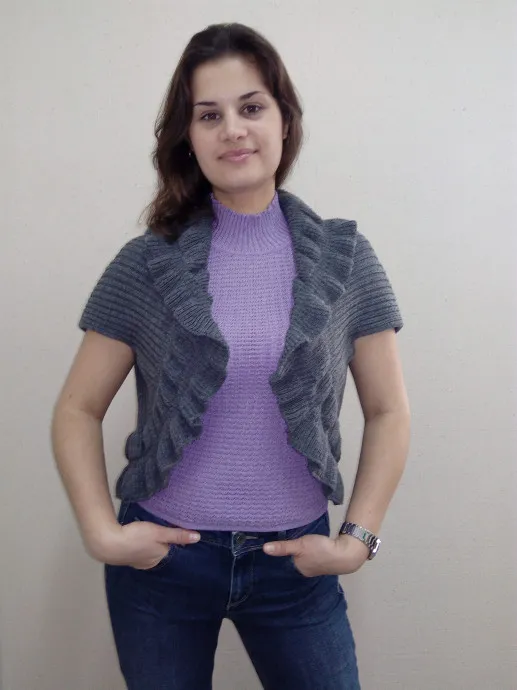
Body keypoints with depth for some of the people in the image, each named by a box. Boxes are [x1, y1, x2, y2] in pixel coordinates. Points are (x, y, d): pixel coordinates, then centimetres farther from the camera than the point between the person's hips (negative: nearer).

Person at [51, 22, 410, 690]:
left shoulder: (345, 257, -3)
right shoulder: (146, 264, -5)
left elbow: (388, 412, 2)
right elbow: (78, 410, 1)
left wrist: (358, 538, -4)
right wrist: (101, 532, -8)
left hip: (296, 560, 1)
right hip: (162, 555, 0)